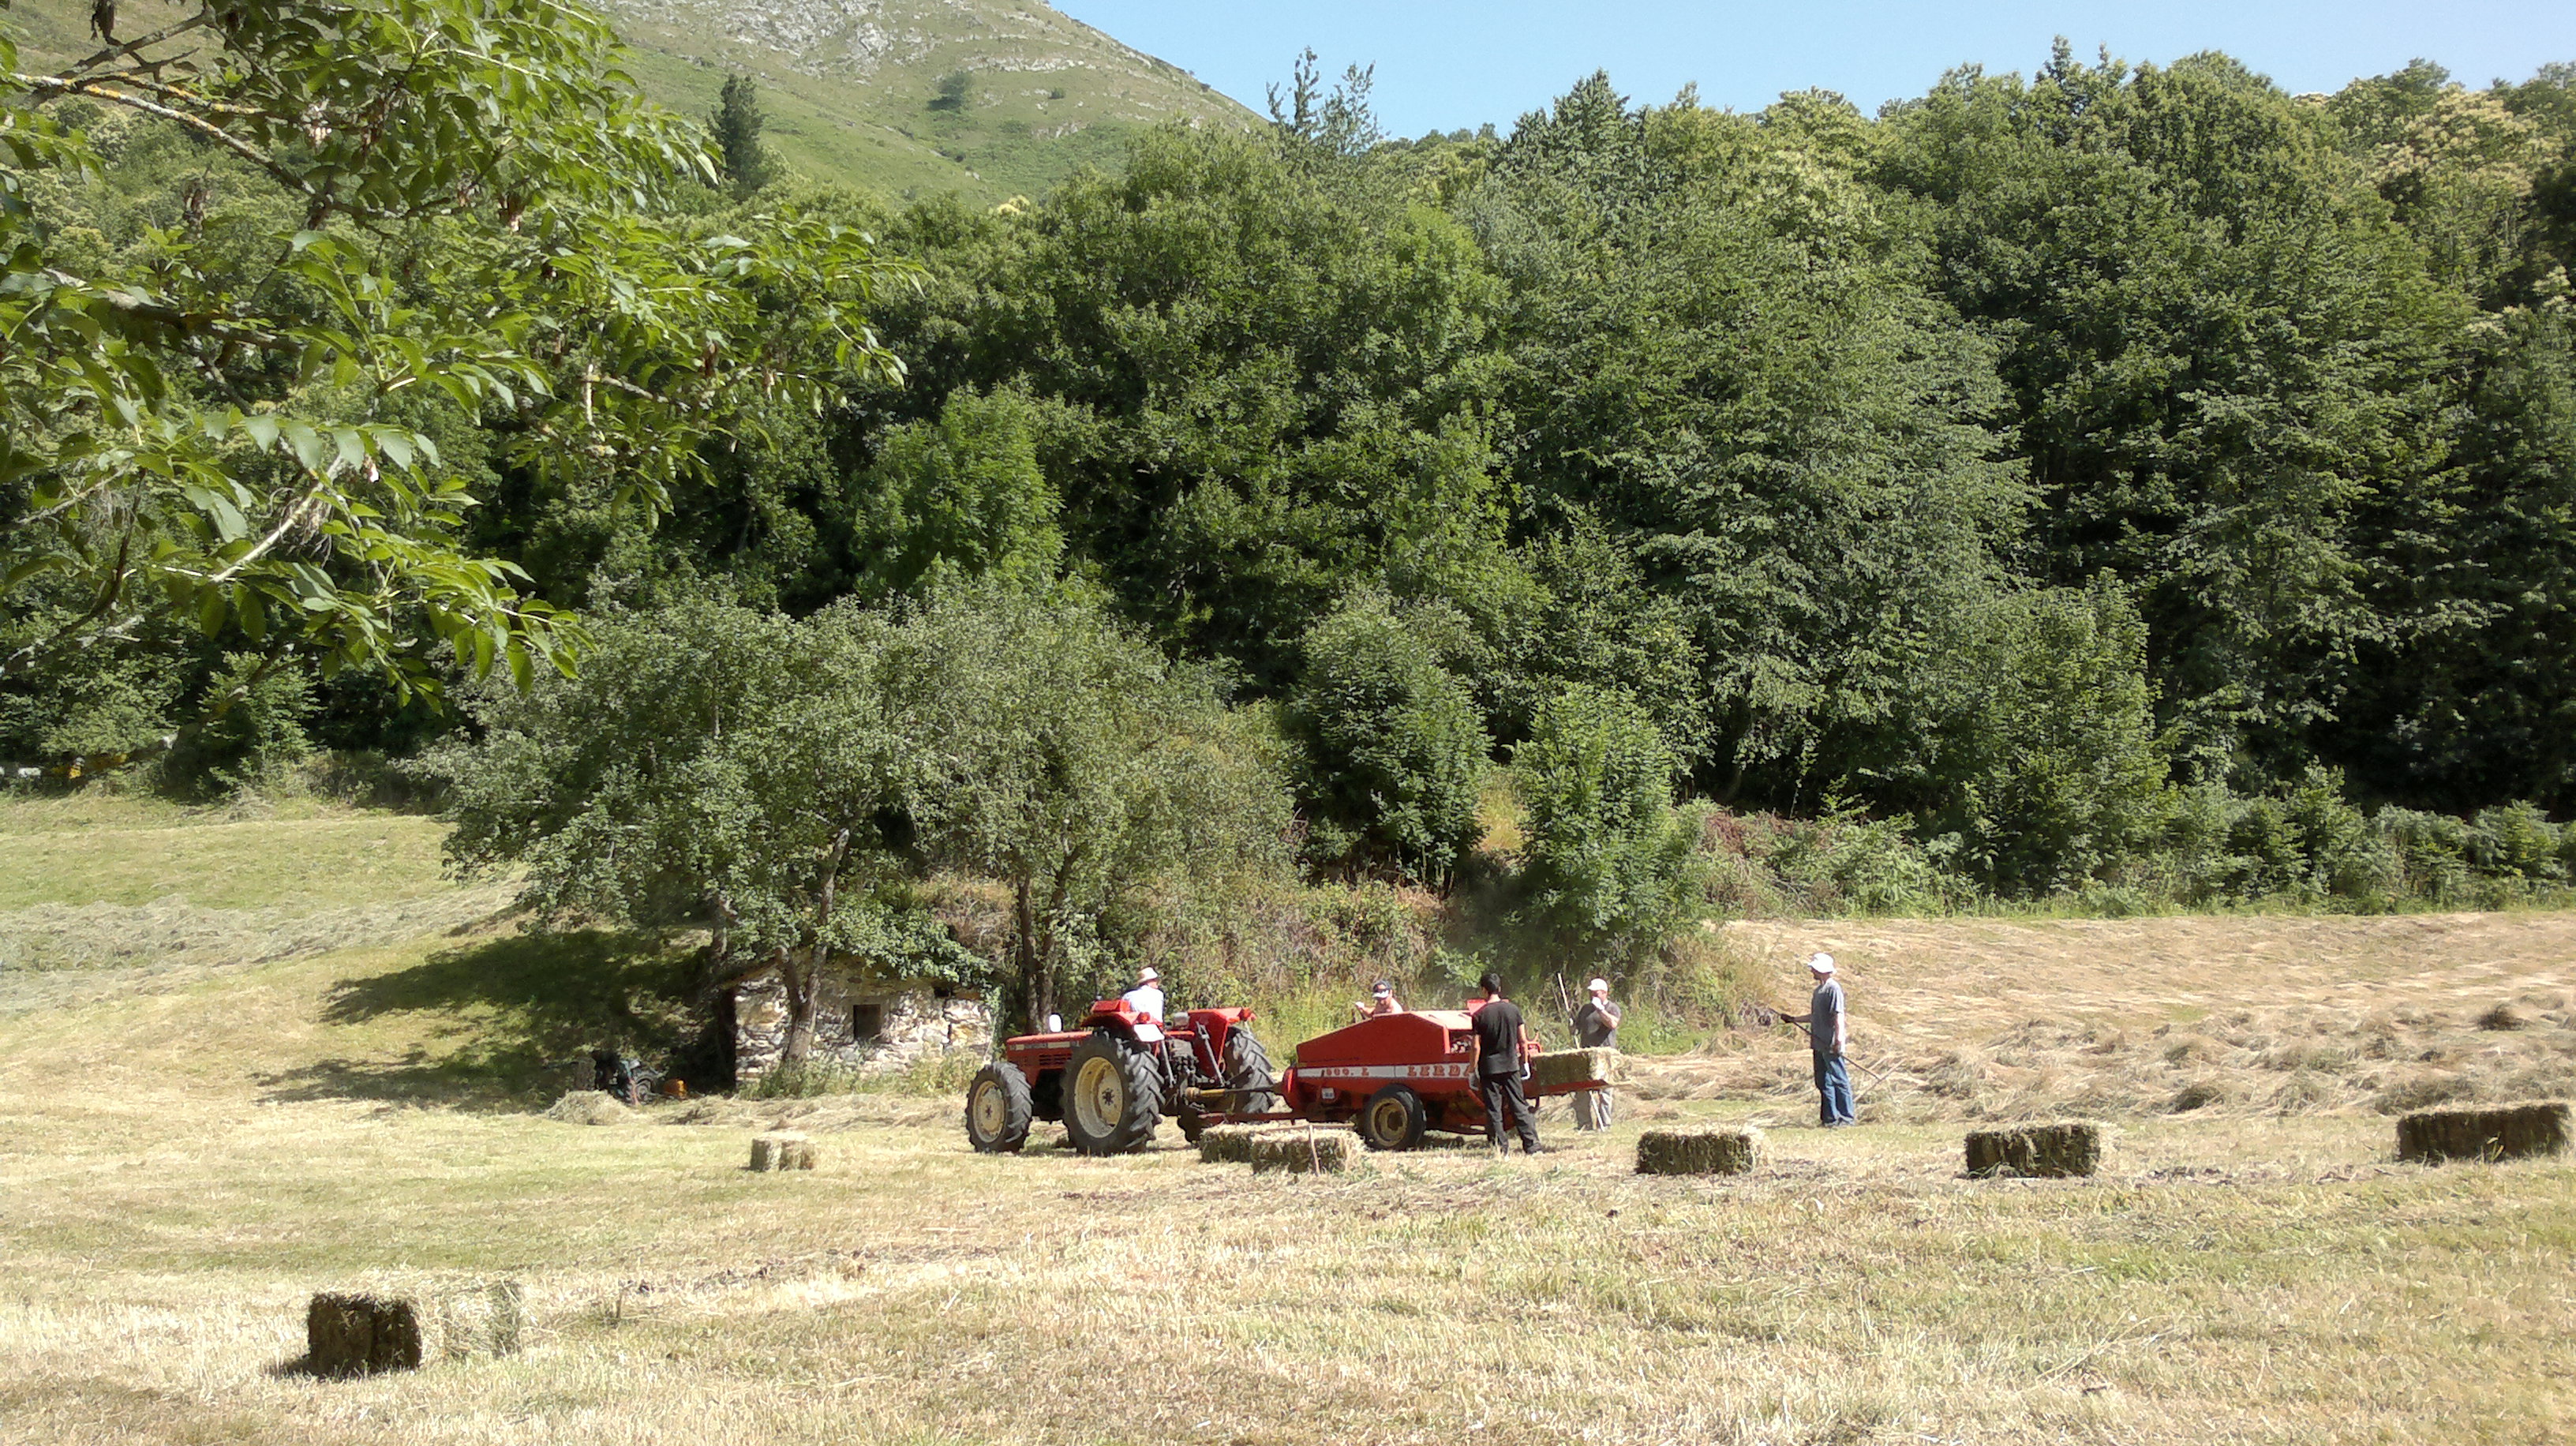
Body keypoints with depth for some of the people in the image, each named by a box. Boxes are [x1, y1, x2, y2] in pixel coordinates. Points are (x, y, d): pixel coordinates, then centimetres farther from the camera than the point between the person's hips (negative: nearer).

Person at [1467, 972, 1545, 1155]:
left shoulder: (1479, 1015, -10)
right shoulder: (1513, 1009, -1)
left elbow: (1477, 1046, -9)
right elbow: (1523, 1039, 3)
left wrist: (1472, 1067, 5)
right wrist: (1524, 1060, 16)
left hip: (1489, 1067, -3)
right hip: (1511, 1065, 3)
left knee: (1493, 1109, 4)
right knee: (1519, 1106, 8)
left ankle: (1501, 1147, 3)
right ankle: (1532, 1145, 5)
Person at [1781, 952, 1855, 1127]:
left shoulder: (1833, 988, -12)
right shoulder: (1819, 990, 16)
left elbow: (1838, 1016, -17)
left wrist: (1838, 1041, -22)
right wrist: (1794, 1019, 20)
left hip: (1831, 1046, -10)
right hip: (1820, 1044, 10)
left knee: (1839, 1080, -5)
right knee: (1823, 1082, 11)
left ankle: (1846, 1118, -2)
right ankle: (1829, 1117, 16)